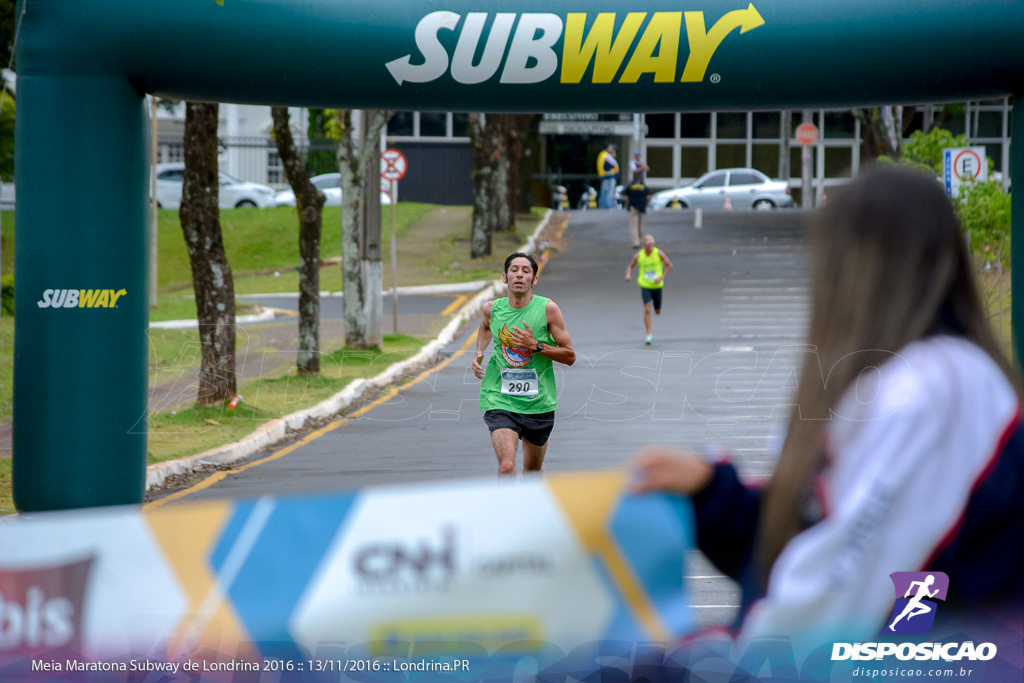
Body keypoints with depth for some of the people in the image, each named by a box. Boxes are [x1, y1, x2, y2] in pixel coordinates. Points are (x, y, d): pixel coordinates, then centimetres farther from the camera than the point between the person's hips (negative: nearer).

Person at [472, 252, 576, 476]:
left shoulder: (547, 309, -7)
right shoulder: (492, 308, 0)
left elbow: (570, 356, -4)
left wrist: (536, 346, -17)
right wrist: (479, 353, 10)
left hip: (539, 402, 1)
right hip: (500, 401, -1)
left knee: (533, 472, 16)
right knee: (507, 466, -22)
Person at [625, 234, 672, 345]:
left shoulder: (659, 253, -9)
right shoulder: (639, 255, -4)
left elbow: (669, 266, -3)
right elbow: (630, 266, 12)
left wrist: (661, 277, -17)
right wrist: (628, 274, -10)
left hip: (657, 286, 1)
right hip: (645, 286, -1)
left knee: (657, 312, 13)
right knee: (647, 309, -18)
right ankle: (649, 335, -12)